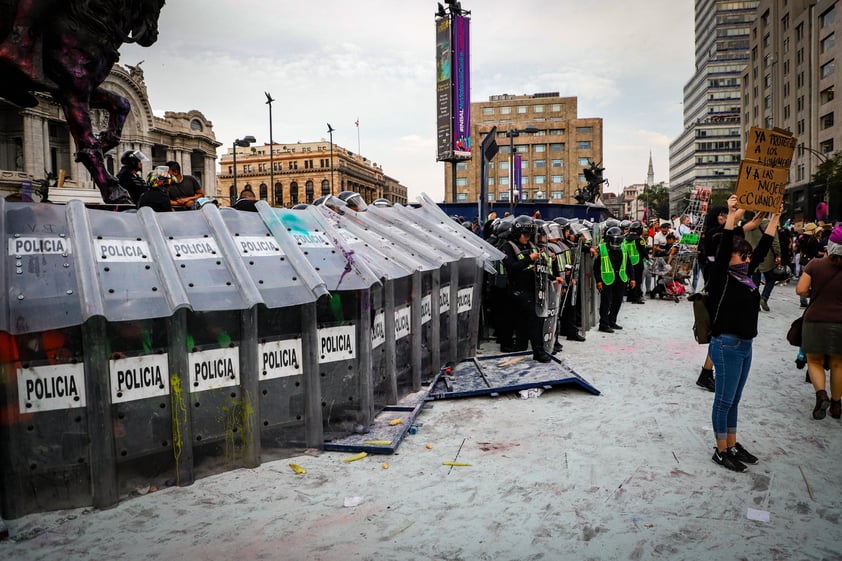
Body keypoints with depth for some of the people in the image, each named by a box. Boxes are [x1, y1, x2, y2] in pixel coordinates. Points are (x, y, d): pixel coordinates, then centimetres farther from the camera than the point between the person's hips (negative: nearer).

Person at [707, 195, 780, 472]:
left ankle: (732, 445, 28)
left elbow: (763, 248, 14)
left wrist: (775, 218, 14)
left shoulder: (745, 275, 9)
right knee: (724, 400, 1)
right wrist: (732, 216, -32)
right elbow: (723, 251, -26)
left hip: (745, 345, 8)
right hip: (727, 345, -8)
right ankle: (721, 451, 12)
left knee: (734, 400, 17)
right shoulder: (721, 277, -12)